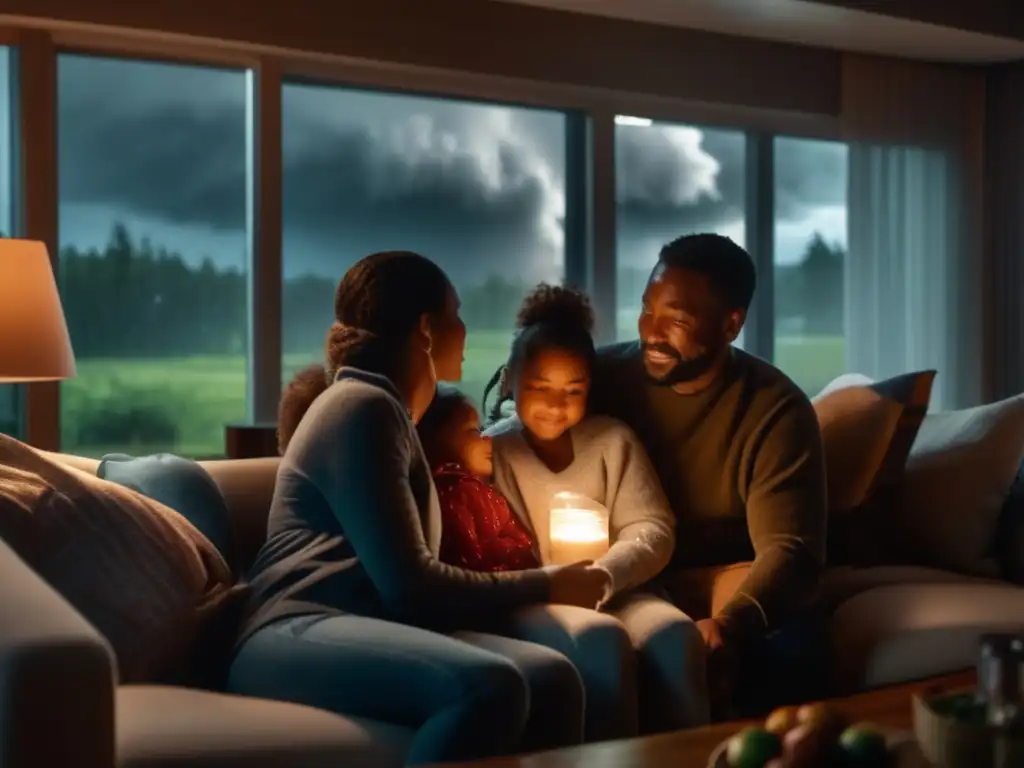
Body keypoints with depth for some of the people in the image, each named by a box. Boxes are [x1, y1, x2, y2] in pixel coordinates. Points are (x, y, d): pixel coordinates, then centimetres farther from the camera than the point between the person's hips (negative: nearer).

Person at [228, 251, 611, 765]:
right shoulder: (363, 406, -4)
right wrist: (544, 586, -2)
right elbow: (407, 584, -12)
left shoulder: (382, 407, 29)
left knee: (551, 678, -19)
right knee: (487, 685, -37)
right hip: (296, 636, -9)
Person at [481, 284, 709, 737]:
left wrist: (601, 576, -16)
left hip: (613, 592, 3)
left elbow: (654, 530, 3)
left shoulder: (613, 440, 12)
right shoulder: (489, 454, 5)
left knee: (675, 633, -29)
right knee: (603, 638, -35)